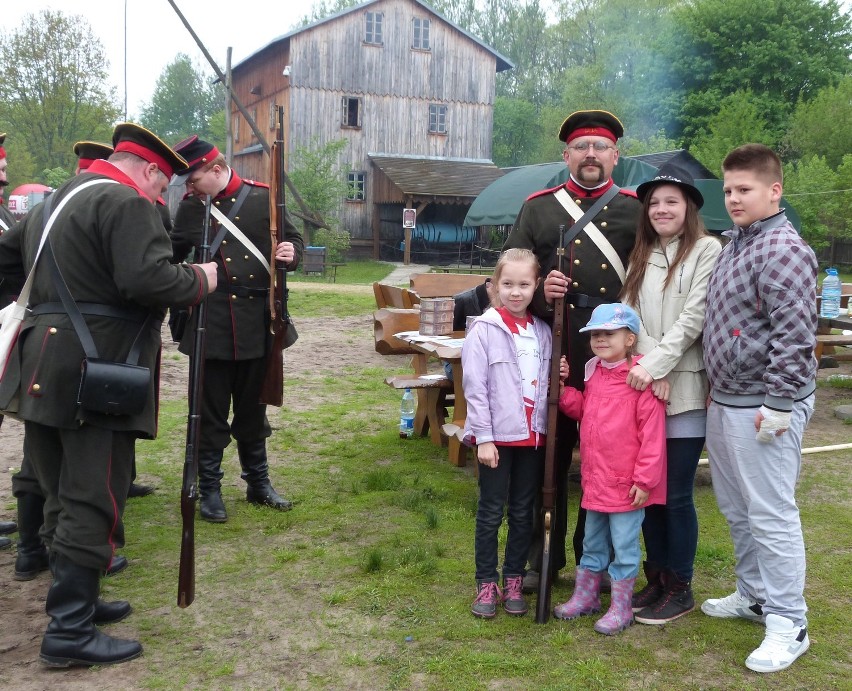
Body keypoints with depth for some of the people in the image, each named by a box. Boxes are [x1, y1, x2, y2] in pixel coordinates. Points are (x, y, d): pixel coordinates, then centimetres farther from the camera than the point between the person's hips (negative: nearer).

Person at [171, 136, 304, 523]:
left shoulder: (263, 198, 0)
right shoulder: (190, 206, 4)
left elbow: (293, 237, 9)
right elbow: (174, 255, 16)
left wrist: (291, 253, -12)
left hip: (255, 322, 0)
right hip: (210, 324, 0)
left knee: (252, 407, 13)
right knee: (212, 410, 5)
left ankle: (258, 483, 27)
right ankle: (209, 489, 17)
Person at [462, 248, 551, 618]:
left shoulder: (542, 330, 6)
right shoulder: (485, 329, -9)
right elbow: (475, 387, -12)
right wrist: (483, 437, -14)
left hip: (533, 434, 5)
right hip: (497, 435, -4)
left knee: (523, 511, 12)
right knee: (491, 512, 6)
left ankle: (514, 581, 25)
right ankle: (486, 584, 18)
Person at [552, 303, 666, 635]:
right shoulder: (594, 373, 7)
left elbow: (652, 432, -19)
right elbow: (582, 410, 20)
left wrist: (645, 478, -18)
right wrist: (564, 390, 1)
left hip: (627, 482, -8)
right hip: (595, 477, 8)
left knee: (624, 546, 7)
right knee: (592, 542, 21)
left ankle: (620, 608, 20)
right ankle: (585, 596, 36)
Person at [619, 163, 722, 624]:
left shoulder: (708, 250, -3)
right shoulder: (641, 255, 14)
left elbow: (694, 317, -12)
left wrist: (657, 364, -19)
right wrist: (646, 364, -12)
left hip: (685, 390, -5)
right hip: (642, 388, 5)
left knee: (676, 494, 0)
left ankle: (680, 588, 16)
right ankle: (656, 578, 25)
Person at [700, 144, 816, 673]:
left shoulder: (784, 250, -16)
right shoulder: (734, 244, 14)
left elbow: (796, 337, -21)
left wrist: (777, 405, -21)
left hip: (764, 407, -9)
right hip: (725, 401, 10)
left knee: (771, 515, -3)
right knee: (736, 509, 19)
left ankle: (788, 625, 9)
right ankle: (754, 595, 35)